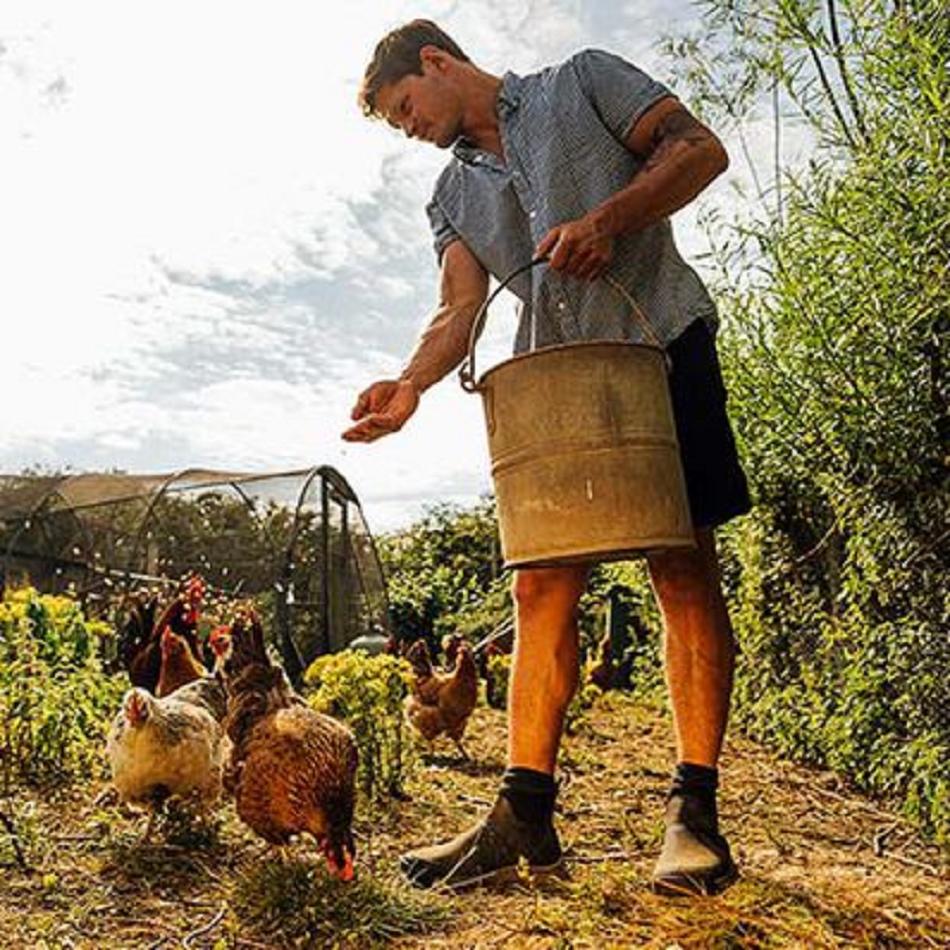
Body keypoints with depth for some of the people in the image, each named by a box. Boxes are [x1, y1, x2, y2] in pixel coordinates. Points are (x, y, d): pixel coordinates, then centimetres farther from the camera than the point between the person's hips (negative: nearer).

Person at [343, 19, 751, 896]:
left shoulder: (582, 82, 10)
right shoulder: (453, 193, 19)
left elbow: (702, 148, 2)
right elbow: (459, 310, 5)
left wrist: (608, 218, -13)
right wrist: (411, 384, -15)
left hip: (660, 343, -4)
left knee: (684, 570, -7)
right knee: (541, 589, -4)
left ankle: (695, 814, -2)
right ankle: (525, 815, -1)